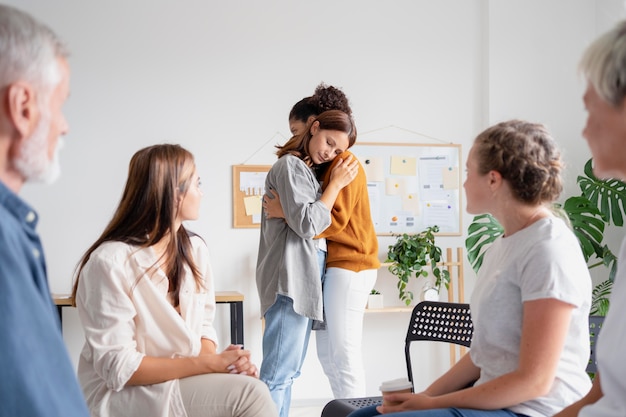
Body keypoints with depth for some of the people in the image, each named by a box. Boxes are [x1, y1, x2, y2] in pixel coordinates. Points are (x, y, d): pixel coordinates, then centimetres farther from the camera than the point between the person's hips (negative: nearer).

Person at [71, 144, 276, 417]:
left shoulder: (195, 249, 4)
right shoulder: (111, 261, -18)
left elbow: (204, 326, 9)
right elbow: (118, 368, -19)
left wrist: (217, 361, -14)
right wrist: (208, 363, -21)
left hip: (188, 381, 6)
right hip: (124, 395, -6)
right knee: (249, 394, -24)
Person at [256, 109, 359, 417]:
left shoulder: (305, 169, 21)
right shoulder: (291, 164, -7)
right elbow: (307, 224, -14)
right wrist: (336, 184, -6)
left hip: (306, 277, 10)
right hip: (291, 277, -10)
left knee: (288, 372, 11)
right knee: (279, 373, -12)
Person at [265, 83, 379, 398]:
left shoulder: (344, 164, -11)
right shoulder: (322, 163, 16)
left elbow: (334, 219, -20)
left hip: (348, 265, -10)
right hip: (331, 265, 10)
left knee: (344, 350, -8)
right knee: (326, 352, 11)